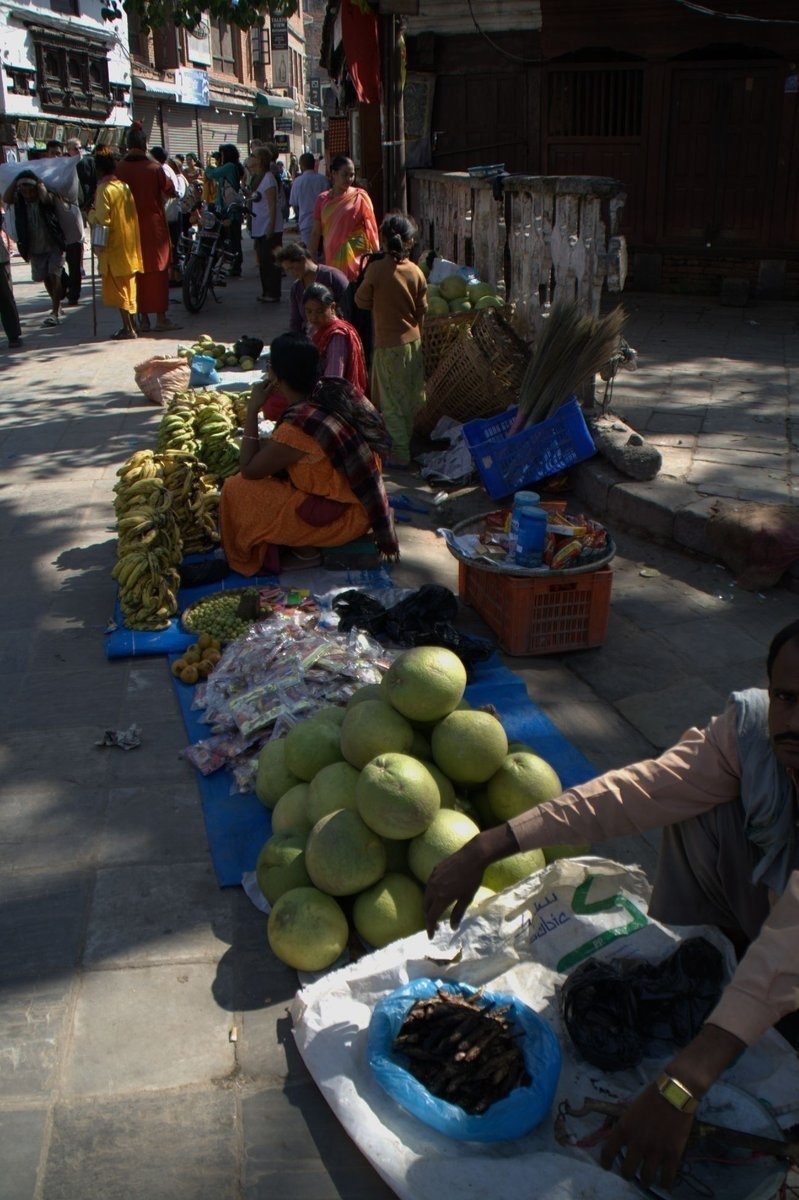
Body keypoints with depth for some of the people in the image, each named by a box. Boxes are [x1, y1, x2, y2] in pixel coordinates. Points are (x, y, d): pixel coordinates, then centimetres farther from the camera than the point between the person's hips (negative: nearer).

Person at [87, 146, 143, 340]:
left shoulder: (104, 189, -14)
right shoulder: (125, 186, 8)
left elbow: (101, 220, -19)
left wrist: (91, 213, -1)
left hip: (114, 246, -7)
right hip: (130, 243, 7)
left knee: (118, 287, -2)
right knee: (128, 285, 14)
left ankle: (128, 328, -4)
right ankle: (131, 325, 20)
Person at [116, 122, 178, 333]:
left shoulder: (119, 168, -5)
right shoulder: (154, 167, -10)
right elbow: (170, 191, 0)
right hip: (154, 224, -2)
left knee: (138, 270, 9)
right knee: (158, 269, 5)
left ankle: (143, 318, 10)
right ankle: (160, 317, 4)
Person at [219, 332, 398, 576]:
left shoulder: (298, 426, -29)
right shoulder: (337, 390, -6)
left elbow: (249, 470, -15)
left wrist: (252, 409, -13)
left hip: (344, 516, -8)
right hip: (366, 499, 9)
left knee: (236, 491, -6)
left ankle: (306, 552, 5)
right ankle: (306, 546, 20)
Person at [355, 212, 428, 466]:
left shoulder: (376, 269, -16)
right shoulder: (416, 271, -4)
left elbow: (361, 301, -4)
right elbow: (422, 310, 5)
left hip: (388, 344, -5)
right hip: (413, 341, 5)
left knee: (391, 401, 4)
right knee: (412, 397, 16)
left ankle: (400, 453, 6)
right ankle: (411, 445, 29)